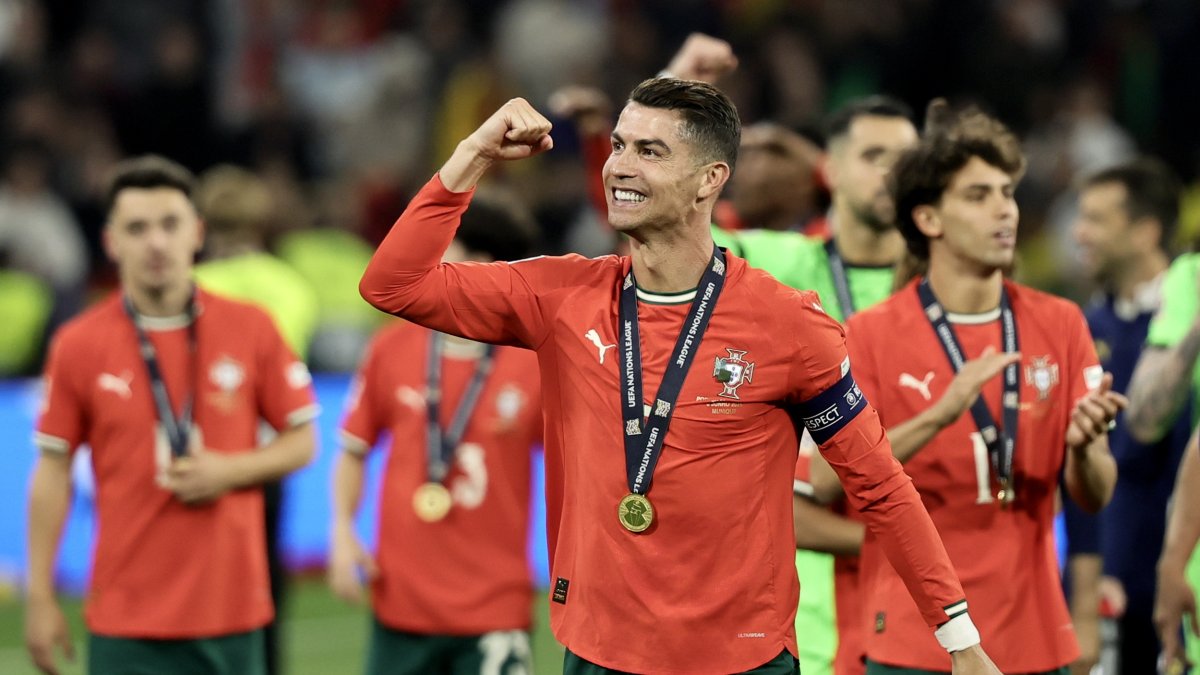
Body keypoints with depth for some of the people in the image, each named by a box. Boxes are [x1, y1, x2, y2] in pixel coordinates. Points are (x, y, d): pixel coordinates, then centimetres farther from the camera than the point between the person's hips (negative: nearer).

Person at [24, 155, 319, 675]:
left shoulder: (251, 329, 1)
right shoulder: (78, 345, -1)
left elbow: (302, 441, 8)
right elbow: (52, 473, 3)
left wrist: (231, 471, -11)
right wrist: (40, 598, 1)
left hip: (232, 610, 1)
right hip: (127, 623, -1)